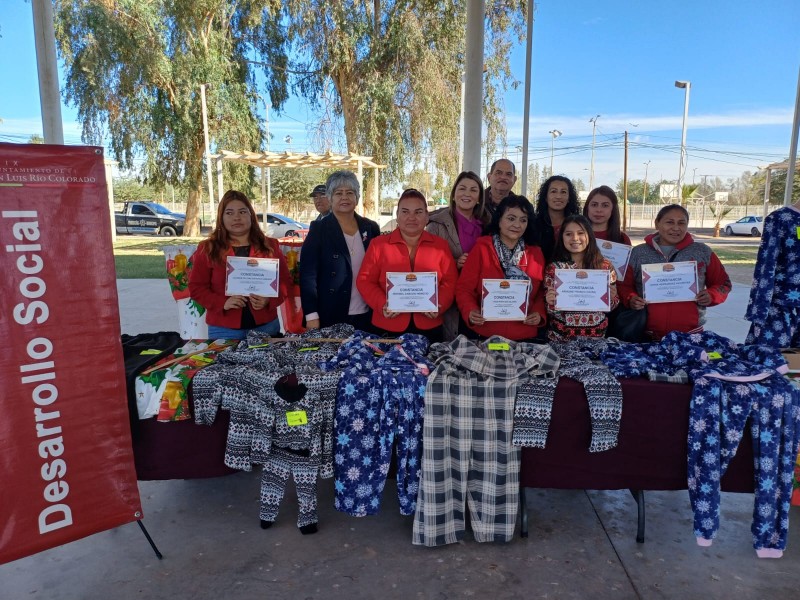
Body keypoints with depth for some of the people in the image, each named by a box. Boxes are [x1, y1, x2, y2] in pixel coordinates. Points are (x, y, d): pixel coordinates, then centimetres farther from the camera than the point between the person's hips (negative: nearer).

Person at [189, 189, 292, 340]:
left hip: (265, 326, 1)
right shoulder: (207, 249, 2)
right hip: (224, 329, -1)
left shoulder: (270, 246, 5)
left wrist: (269, 300, -14)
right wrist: (222, 303, -15)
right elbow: (196, 287, 1)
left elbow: (284, 281, 5)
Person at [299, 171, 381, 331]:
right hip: (330, 318, -3)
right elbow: (308, 273, -8)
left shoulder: (371, 228, 6)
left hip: (366, 317, 3)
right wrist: (312, 316, -14)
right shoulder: (319, 229, -4)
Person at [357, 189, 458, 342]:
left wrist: (440, 305, -13)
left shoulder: (440, 245, 8)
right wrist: (381, 305, -14)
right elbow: (365, 281, 2)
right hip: (388, 328, -1)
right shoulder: (378, 244, 5)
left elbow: (450, 281, 5)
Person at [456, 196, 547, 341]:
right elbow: (464, 288, -4)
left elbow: (541, 292, 10)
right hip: (483, 335, -2)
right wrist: (470, 311, -21)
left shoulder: (536, 253, 6)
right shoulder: (481, 248, -3)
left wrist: (539, 313, -8)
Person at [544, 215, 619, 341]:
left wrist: (611, 298, -9)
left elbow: (611, 306, 10)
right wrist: (551, 303, -17)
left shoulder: (605, 266, 2)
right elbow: (550, 310, 3)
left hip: (596, 335, 1)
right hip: (561, 336, -1)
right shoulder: (554, 268, -1)